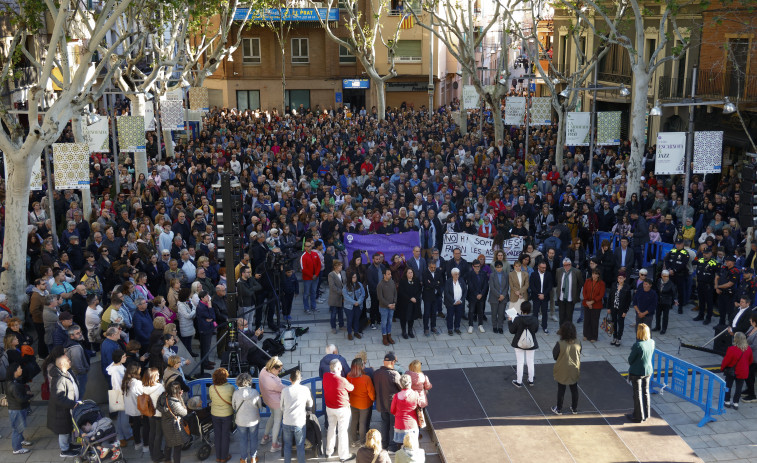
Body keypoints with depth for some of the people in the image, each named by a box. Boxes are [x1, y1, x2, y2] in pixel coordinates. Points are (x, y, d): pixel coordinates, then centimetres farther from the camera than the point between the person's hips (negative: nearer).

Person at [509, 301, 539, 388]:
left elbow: (512, 331, -11)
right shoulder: (535, 320, -14)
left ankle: (519, 382, 17)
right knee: (530, 362, 16)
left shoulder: (517, 319, -21)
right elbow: (536, 330, 2)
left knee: (519, 363, 9)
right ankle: (531, 380, 29)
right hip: (531, 344, 2)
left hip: (519, 344, -2)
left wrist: (509, 321, 2)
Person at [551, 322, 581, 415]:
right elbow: (579, 354, 2)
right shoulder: (578, 343, -14)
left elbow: (555, 356, -13)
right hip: (574, 371, 3)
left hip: (562, 372, -3)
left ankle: (559, 409, 28)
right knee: (574, 389, 20)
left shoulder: (560, 344, -26)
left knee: (561, 390, 14)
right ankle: (574, 409, 35)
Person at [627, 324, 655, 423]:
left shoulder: (638, 345, -28)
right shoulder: (652, 342, -9)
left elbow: (630, 360, -17)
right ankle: (646, 415, 33)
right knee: (646, 392, 20)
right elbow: (651, 355, 6)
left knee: (637, 394, 9)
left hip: (636, 373, -6)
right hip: (648, 370, 6)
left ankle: (638, 417, 22)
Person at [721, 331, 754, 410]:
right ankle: (736, 403, 20)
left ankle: (727, 402, 21)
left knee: (728, 386, 14)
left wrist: (722, 368, 1)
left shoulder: (732, 349, -27)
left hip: (731, 372, -4)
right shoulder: (748, 349, -9)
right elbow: (751, 360, 7)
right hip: (742, 372, 4)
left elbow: (726, 361, -17)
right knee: (739, 388, 14)